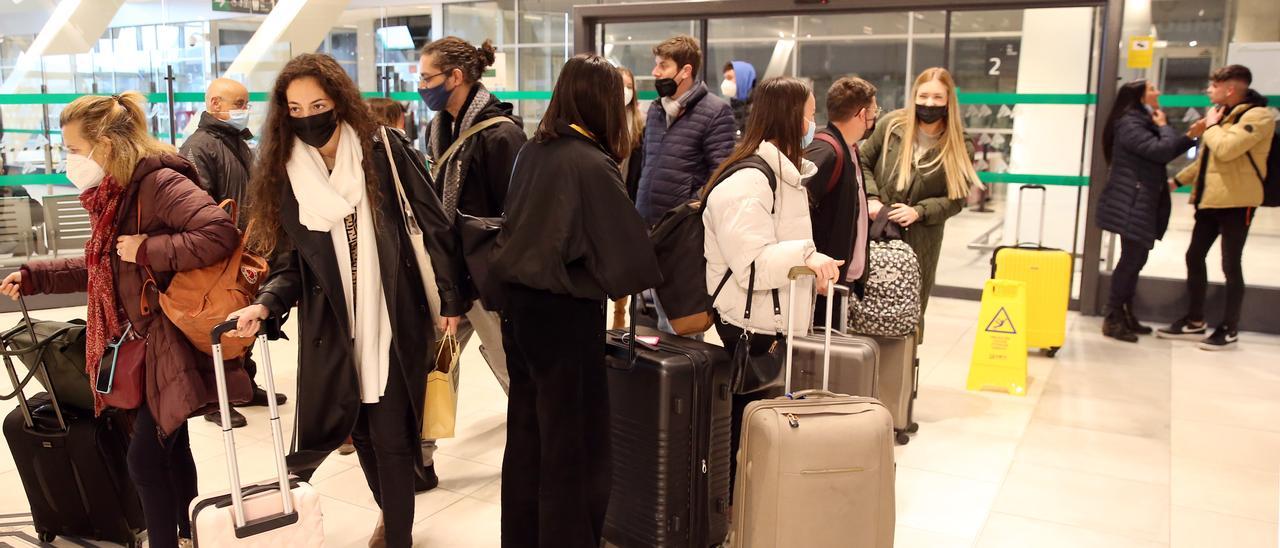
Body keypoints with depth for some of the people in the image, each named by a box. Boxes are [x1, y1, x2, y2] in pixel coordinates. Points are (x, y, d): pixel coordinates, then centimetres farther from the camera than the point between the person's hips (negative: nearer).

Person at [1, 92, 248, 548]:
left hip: (169, 342, -9)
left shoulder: (159, 183, -19)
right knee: (170, 448, 19)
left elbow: (220, 233, -33)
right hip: (142, 342, 9)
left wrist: (147, 249, -27)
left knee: (146, 459, -4)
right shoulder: (113, 193, 10)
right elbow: (104, 267, 22)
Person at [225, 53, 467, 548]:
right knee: (362, 430, 15)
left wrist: (450, 300, -4)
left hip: (393, 323, -3)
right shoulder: (284, 174, 4)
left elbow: (433, 228, -3)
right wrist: (266, 304, -15)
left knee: (389, 436, -1)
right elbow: (289, 260, 4)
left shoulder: (382, 154, -5)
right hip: (330, 329, 4)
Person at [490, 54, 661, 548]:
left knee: (527, 427, 17)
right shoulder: (593, 164, -17)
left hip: (521, 301, 7)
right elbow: (625, 243, -18)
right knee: (572, 435, 6)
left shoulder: (533, 151, 5)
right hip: (566, 309, -7)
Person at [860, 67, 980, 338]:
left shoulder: (959, 148, -2)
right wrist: (871, 199, -6)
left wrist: (918, 211, -14)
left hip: (920, 241, 0)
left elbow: (957, 199, 0)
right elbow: (863, 162, 9)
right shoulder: (891, 125, 1)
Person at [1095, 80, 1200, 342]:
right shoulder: (1129, 124, -14)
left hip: (1142, 204, 10)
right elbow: (1162, 151, -22)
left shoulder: (1144, 123, 20)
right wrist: (1165, 126, -5)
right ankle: (1113, 319, -4)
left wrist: (1191, 136, 12)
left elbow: (1165, 154, 22)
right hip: (1130, 204, -10)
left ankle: (1126, 315, 20)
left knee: (1135, 258, 12)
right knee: (1131, 258, -9)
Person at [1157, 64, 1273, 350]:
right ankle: (1194, 321, 21)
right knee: (1194, 257, 10)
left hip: (1236, 202, -9)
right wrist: (1177, 180, 20)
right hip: (1210, 200, 9)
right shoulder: (1224, 115, 16)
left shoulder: (1258, 116, -13)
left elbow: (1225, 150, -27)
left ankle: (1230, 329, 10)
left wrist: (1211, 125, -10)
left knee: (1231, 265, -1)